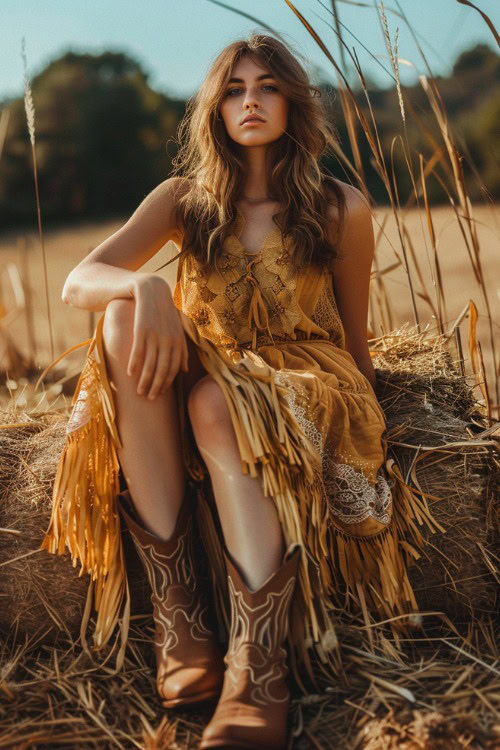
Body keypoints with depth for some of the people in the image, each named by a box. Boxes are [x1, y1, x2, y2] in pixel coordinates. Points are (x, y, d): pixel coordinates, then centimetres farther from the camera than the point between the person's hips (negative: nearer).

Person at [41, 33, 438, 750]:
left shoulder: (342, 209, 3)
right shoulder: (185, 200, 6)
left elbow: (354, 336, 12)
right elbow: (77, 282, -10)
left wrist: (370, 419, 13)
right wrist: (146, 287, -31)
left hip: (307, 385, -2)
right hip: (207, 381, 2)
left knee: (218, 403, -37)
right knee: (127, 319, -30)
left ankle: (258, 666, -43)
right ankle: (177, 608, -33)